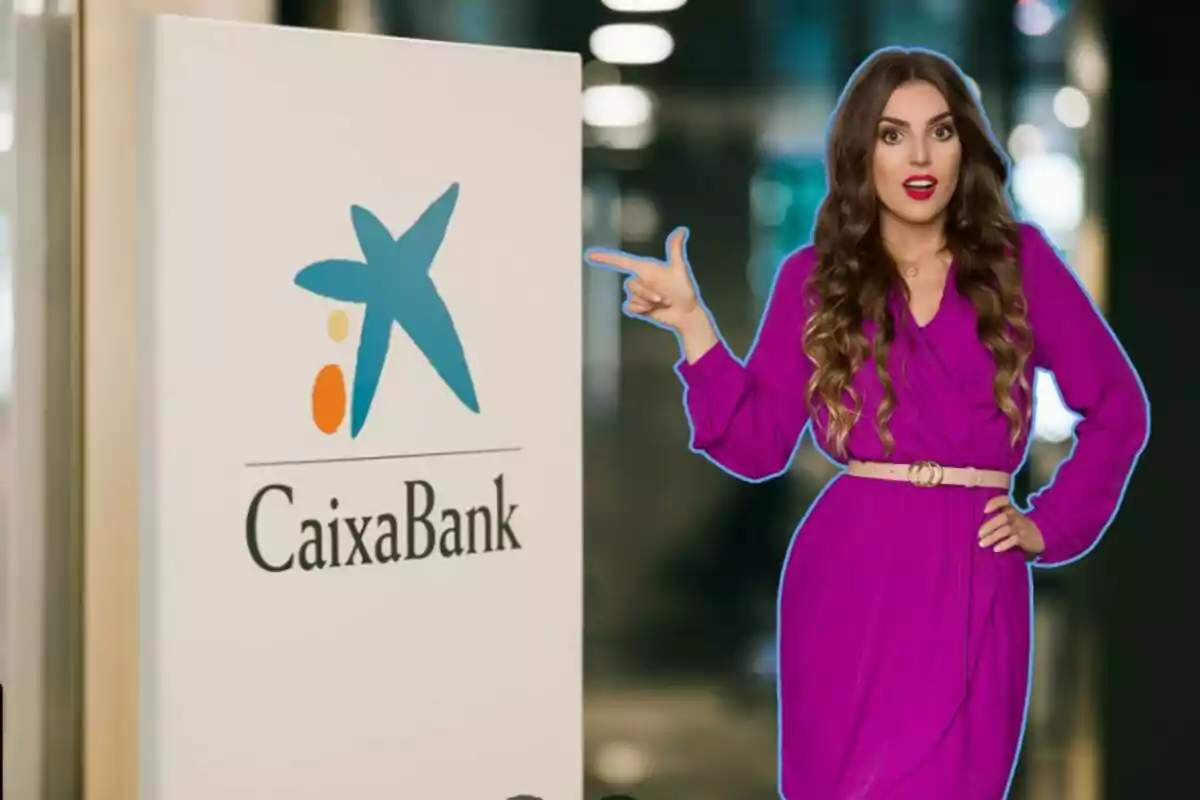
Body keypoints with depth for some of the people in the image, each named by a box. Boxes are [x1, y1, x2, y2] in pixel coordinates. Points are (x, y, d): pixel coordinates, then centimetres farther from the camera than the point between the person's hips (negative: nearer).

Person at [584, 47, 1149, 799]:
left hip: (970, 586, -1)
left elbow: (1117, 405, 10)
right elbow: (759, 445, 1)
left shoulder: (1018, 259, 3)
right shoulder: (816, 276, 6)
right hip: (846, 583, 1)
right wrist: (691, 322, -7)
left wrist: (1048, 525, 3)